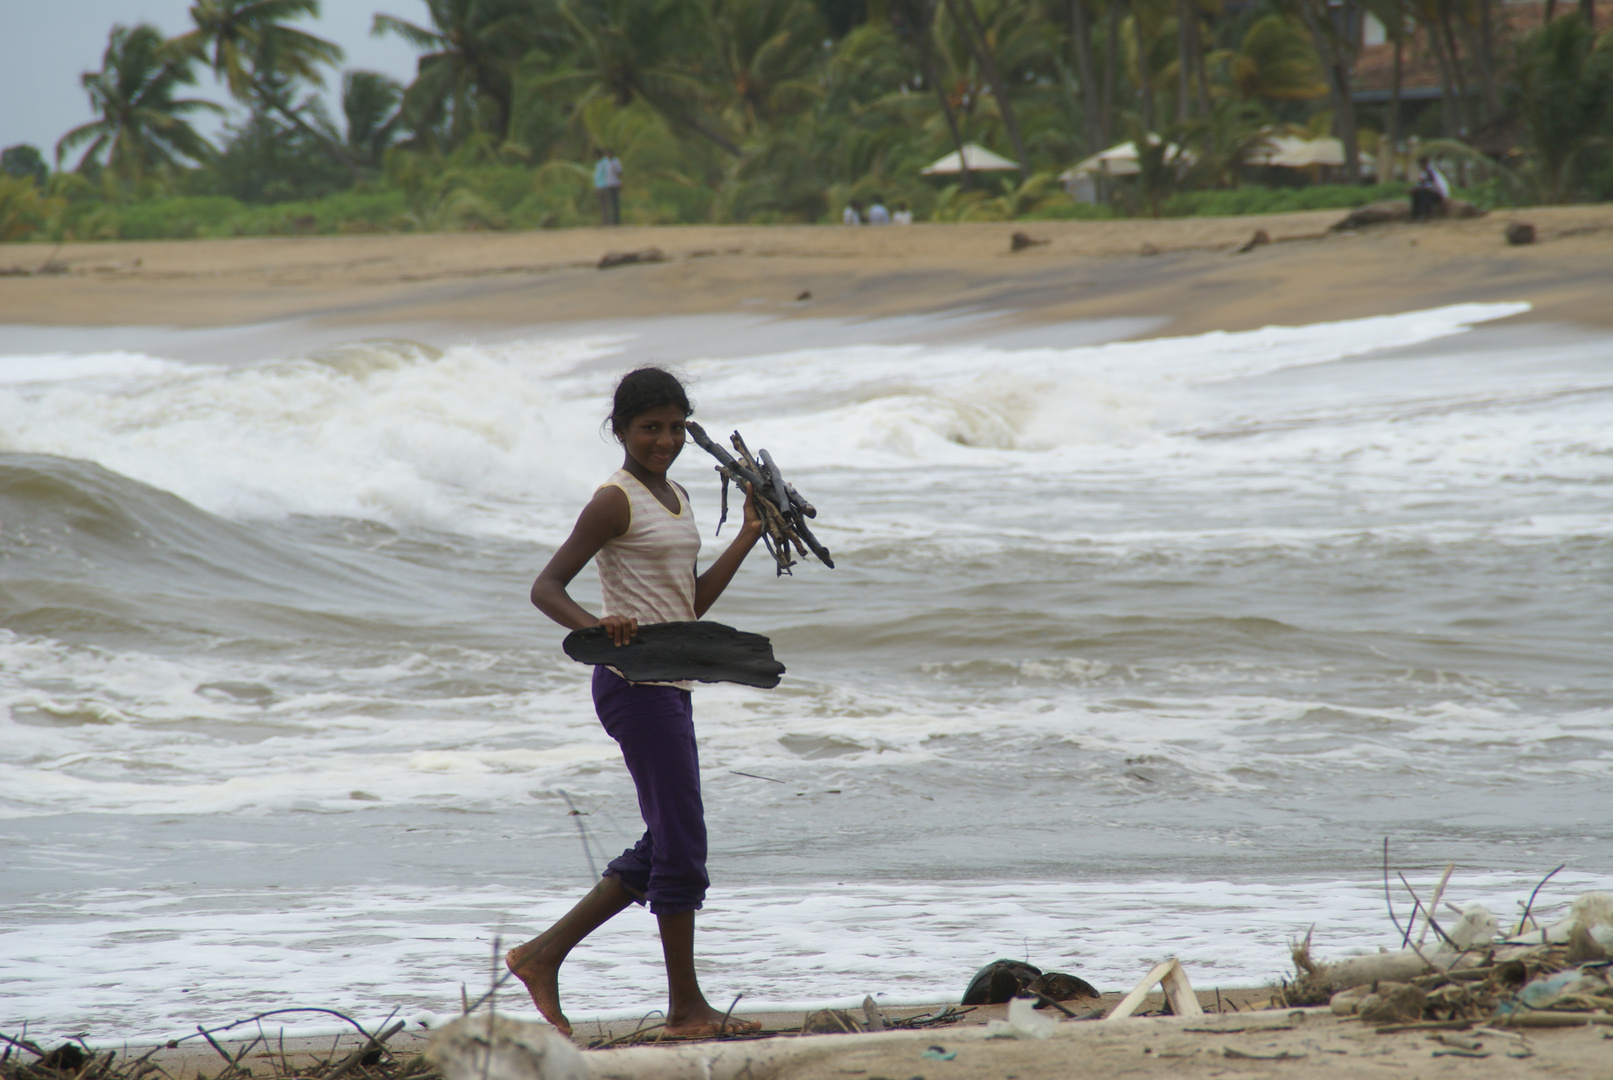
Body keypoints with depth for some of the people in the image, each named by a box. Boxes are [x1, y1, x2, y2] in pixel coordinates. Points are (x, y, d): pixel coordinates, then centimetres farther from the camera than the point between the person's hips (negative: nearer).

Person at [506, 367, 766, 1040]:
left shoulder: (675, 499, 16)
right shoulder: (615, 502, -10)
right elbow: (546, 588, -14)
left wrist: (749, 536, 13)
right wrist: (595, 625, -33)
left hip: (669, 684, 9)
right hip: (634, 681, -9)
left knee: (664, 847, 11)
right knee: (681, 843, -7)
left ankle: (544, 954, 15)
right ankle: (687, 1006, 0)